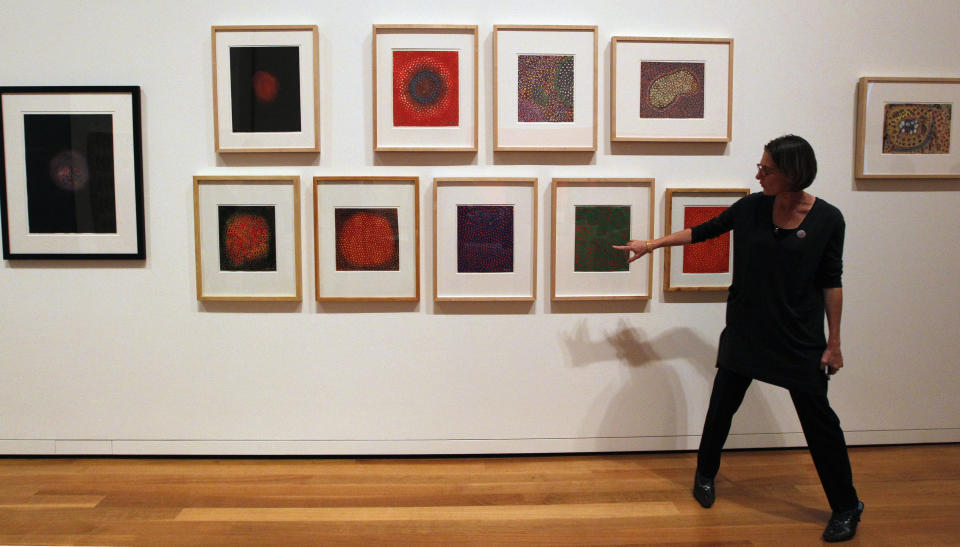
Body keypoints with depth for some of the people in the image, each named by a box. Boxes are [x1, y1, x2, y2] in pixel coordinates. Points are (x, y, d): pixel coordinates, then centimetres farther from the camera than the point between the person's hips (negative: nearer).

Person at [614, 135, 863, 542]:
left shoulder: (827, 219, -10)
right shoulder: (751, 208, -4)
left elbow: (831, 282, -4)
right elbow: (703, 231, 10)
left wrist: (833, 342, -4)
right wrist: (653, 244, 10)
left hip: (799, 337, -3)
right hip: (745, 329, 3)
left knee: (818, 418, 2)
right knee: (722, 404, 13)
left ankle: (846, 507, 22)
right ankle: (705, 475, 37)